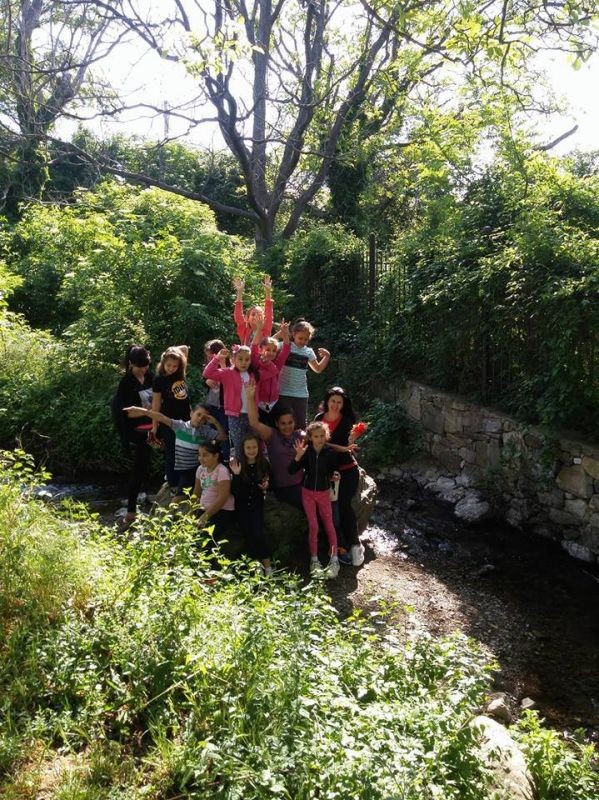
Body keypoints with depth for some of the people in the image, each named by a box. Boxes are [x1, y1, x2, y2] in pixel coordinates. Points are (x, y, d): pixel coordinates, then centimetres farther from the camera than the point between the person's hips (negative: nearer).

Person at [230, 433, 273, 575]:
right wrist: (236, 475, -28)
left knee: (258, 532, -14)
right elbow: (234, 490, -15)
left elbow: (269, 482, 10)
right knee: (248, 534, 1)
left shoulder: (263, 464, -8)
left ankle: (267, 564, -3)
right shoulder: (237, 464, -12)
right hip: (241, 505, 1)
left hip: (257, 504, -1)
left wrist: (266, 485, -12)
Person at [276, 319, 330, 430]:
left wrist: (327, 356, 8)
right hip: (284, 393, -4)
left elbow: (318, 369, 21)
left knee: (301, 425, 6)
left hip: (302, 394, 4)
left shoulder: (309, 351, 9)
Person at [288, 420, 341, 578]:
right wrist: (298, 456, -30)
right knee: (313, 526, 3)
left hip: (324, 492, 0)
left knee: (329, 525, 5)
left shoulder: (330, 452, -14)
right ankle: (314, 559, 13)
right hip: (308, 492, 1)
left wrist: (334, 476, -19)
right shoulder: (307, 451, -12)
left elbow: (333, 471, 0)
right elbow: (291, 471, -17)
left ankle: (334, 560, 7)